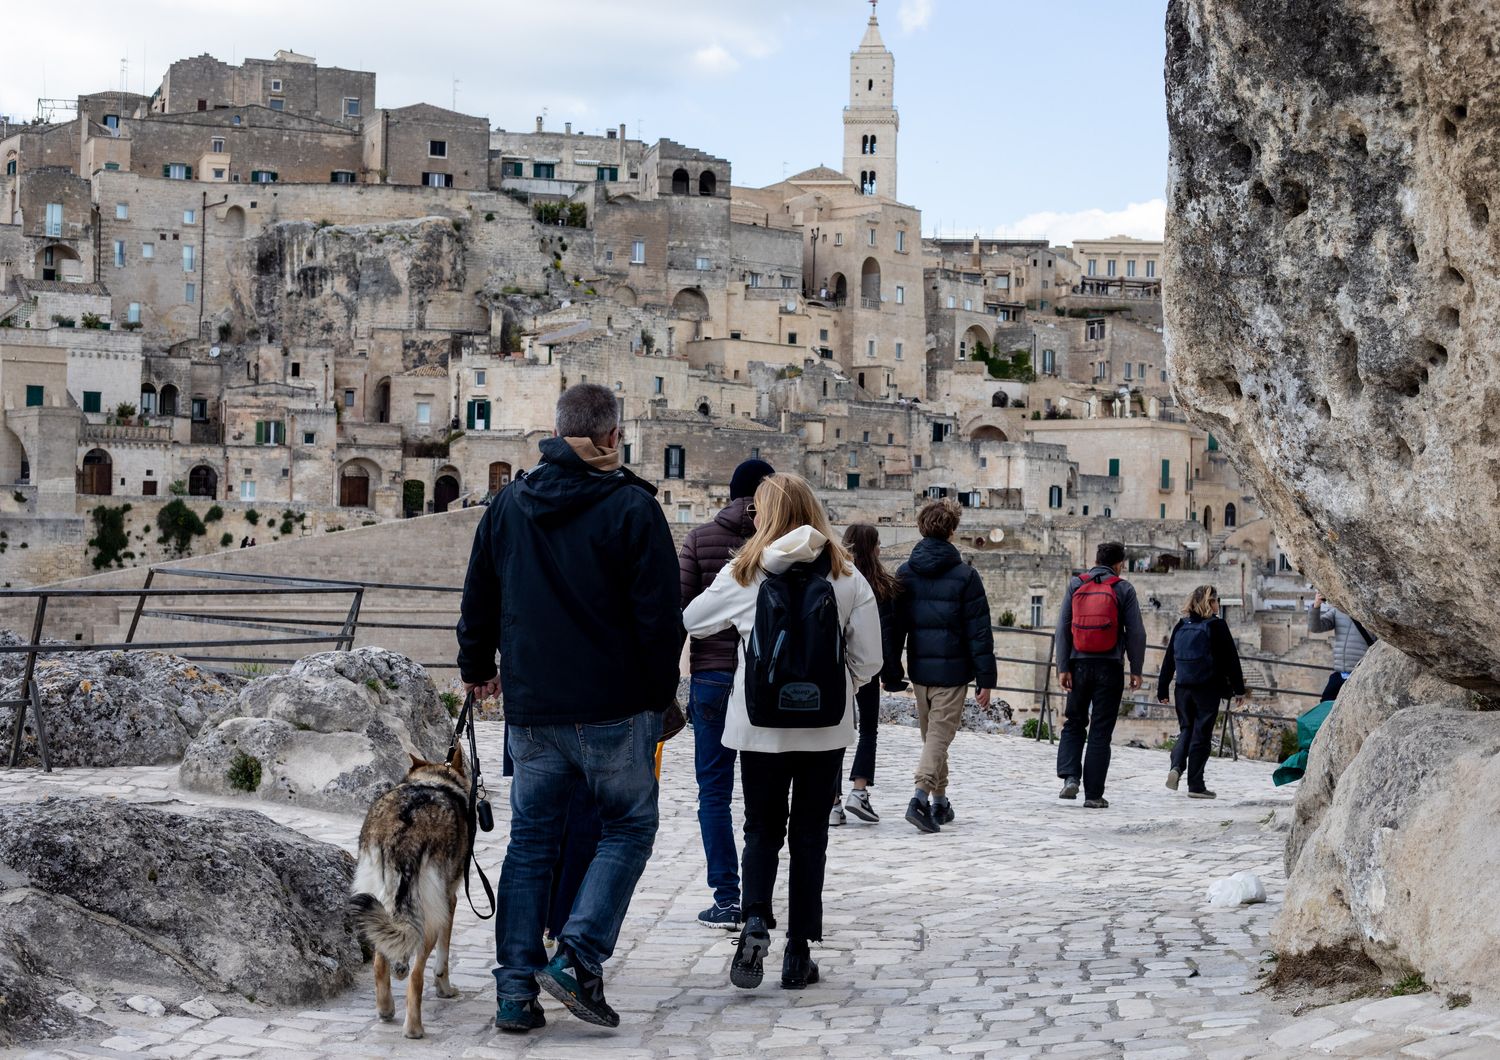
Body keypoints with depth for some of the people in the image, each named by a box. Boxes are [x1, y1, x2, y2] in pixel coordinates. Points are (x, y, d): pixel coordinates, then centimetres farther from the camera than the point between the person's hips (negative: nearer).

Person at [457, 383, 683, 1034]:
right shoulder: (633, 508, -8)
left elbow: (478, 599, 16)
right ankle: (578, 957, -6)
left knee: (530, 840, 11)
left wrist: (477, 668, 31)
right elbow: (660, 615, -9)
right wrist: (660, 697, 3)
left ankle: (515, 988, 8)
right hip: (613, 708, -4)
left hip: (531, 709, 4)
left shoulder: (509, 504, 7)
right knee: (627, 827, 9)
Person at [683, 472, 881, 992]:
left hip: (760, 725, -1)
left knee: (762, 830, 12)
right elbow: (869, 660, -2)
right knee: (809, 835, 11)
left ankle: (755, 922, -12)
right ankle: (799, 954, 11)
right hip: (825, 727, 1)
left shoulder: (745, 573, -4)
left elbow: (691, 622, 10)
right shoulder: (846, 575, -2)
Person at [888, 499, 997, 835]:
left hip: (919, 668, 4)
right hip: (952, 669, -4)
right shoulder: (965, 576, -7)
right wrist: (986, 678, -5)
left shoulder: (905, 574, 4)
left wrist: (892, 670, 12)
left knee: (930, 734, 18)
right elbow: (979, 630, -7)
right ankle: (921, 797, -22)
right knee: (940, 735, -4)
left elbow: (894, 625, 7)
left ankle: (939, 801, 26)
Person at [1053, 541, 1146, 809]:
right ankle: (1093, 794, 2)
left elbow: (1063, 628, 0)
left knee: (1073, 724, 15)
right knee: (1101, 732, 2)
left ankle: (1069, 776, -5)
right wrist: (1136, 670, 4)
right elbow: (1136, 633, -3)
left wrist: (1062, 667, 0)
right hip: (1109, 667, -2)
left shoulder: (1075, 584, 4)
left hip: (1079, 665, 2)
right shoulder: (1123, 589, -1)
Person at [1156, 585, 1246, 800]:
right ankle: (1196, 785, 3)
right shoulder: (1216, 626, -7)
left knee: (1186, 730, 17)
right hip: (1208, 689, -4)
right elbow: (1231, 659, -5)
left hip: (1183, 688, 4)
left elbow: (1169, 660, 10)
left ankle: (1176, 766, -8)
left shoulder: (1180, 626, 7)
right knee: (1201, 734, 2)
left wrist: (1162, 690, 15)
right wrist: (1239, 689, 1)